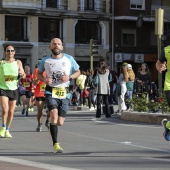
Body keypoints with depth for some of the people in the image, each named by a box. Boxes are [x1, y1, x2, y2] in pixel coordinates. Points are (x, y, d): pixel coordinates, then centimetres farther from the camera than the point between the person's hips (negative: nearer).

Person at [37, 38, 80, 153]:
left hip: (64, 93, 1)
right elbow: (39, 74, 16)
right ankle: (56, 144, -19)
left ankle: (50, 121, 42)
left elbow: (78, 72, 11)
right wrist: (44, 79, -7)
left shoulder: (69, 59, 3)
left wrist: (69, 77, -9)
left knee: (60, 122, 2)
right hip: (51, 92, -1)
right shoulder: (45, 60, 4)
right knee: (54, 115, -24)